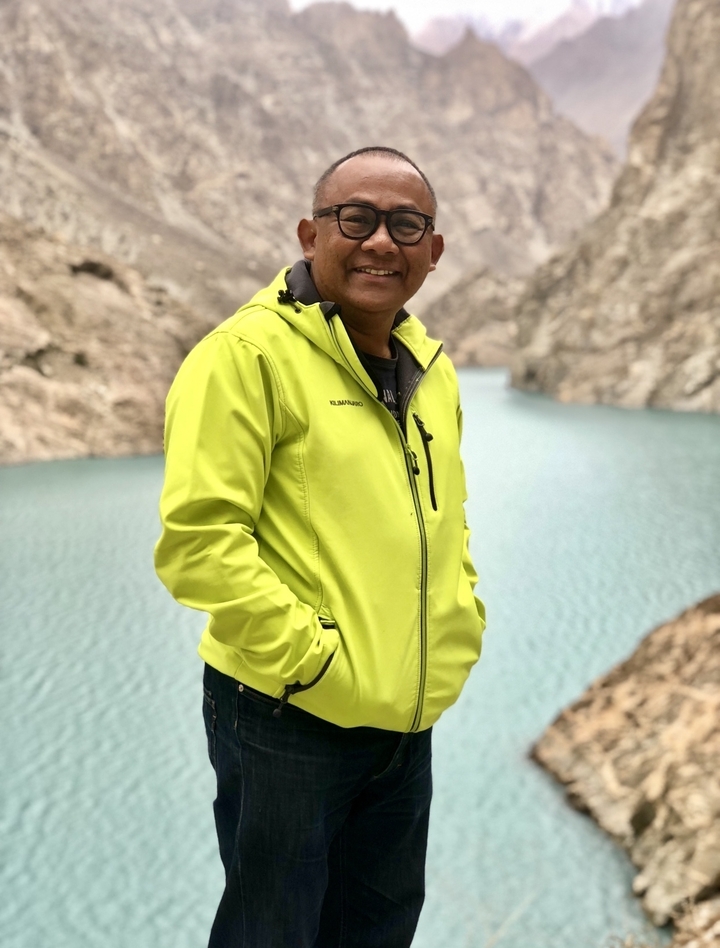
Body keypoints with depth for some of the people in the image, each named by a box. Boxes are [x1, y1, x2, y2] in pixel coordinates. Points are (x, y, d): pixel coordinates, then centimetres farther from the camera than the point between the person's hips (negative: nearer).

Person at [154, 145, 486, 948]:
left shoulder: (431, 369, 9)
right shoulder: (249, 352, -15)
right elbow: (198, 537, -21)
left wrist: (461, 619, 7)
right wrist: (306, 656, -20)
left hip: (409, 719, 7)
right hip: (287, 717, -7)